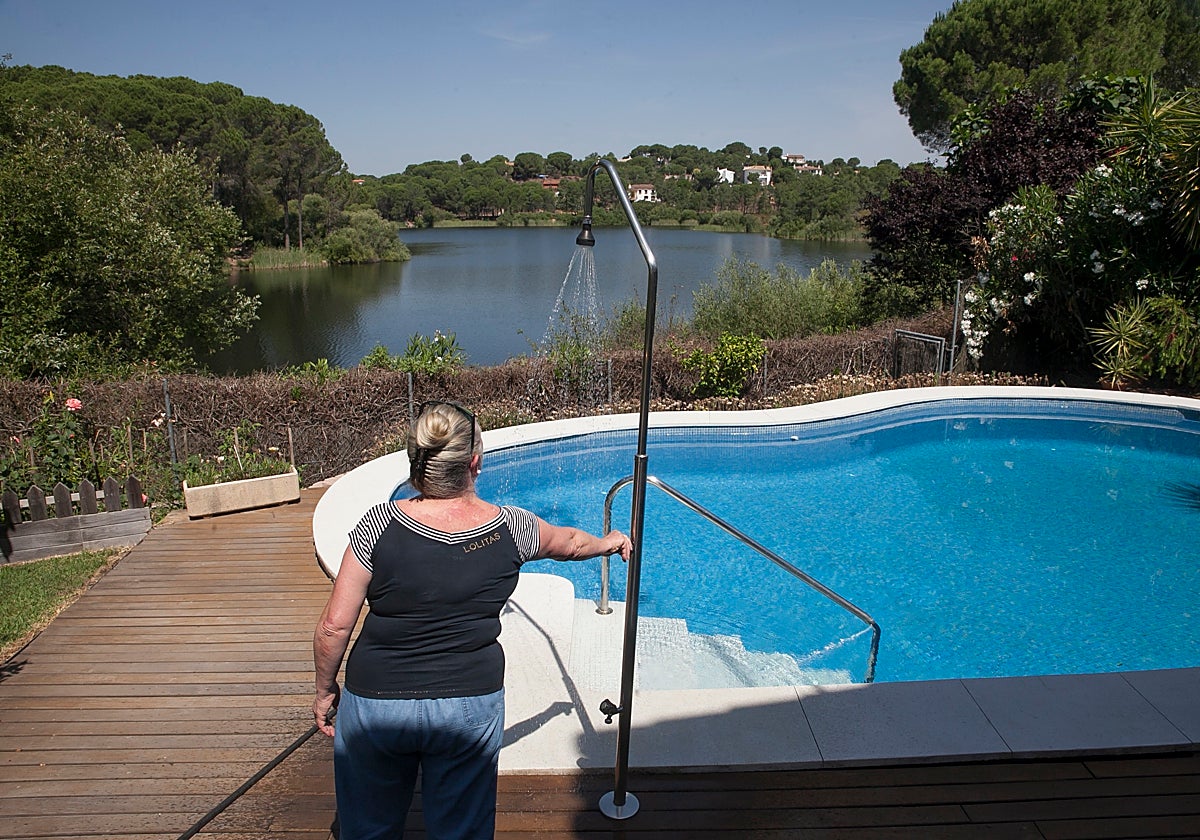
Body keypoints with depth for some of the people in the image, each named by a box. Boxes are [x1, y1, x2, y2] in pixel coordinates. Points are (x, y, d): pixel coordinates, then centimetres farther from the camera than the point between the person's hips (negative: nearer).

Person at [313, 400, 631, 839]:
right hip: (470, 708, 1)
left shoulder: (380, 523, -15)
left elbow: (335, 625, -10)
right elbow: (570, 542, 12)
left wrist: (325, 690, 8)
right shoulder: (509, 528, -9)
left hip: (375, 702, 0)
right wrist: (609, 542, 34)